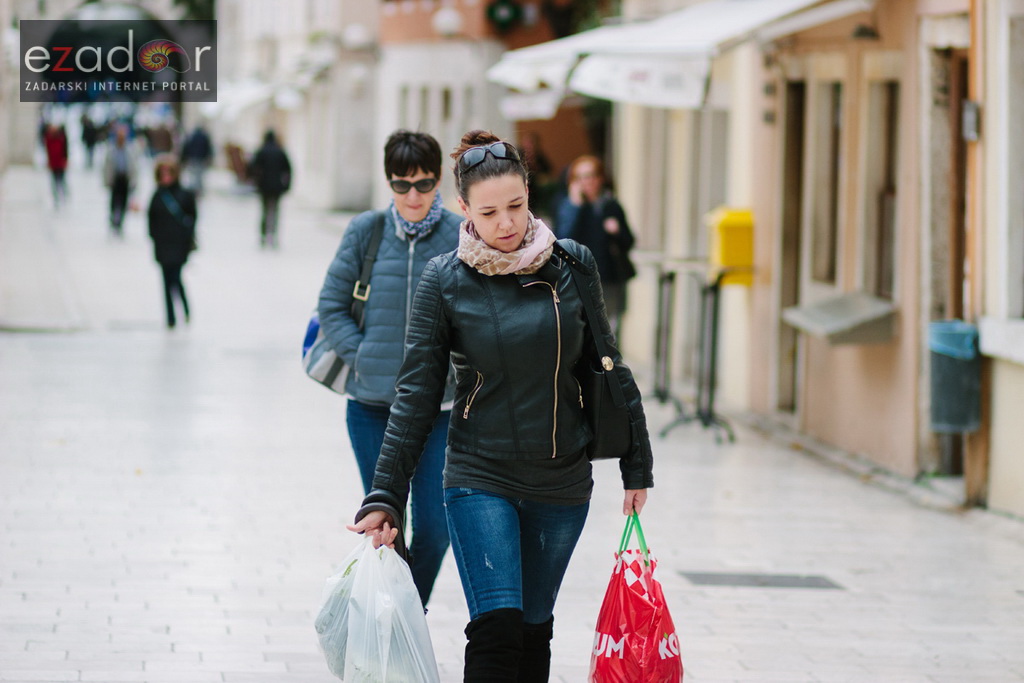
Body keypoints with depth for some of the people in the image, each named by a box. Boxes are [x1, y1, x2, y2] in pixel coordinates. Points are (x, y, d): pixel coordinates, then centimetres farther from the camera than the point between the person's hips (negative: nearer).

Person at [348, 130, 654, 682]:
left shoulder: (571, 265, 0)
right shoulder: (445, 280, -5)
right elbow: (416, 395, -3)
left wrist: (637, 465, 9)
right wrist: (385, 498, -7)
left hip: (562, 481, 3)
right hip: (479, 477, -3)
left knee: (534, 628, 11)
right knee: (497, 627, -16)